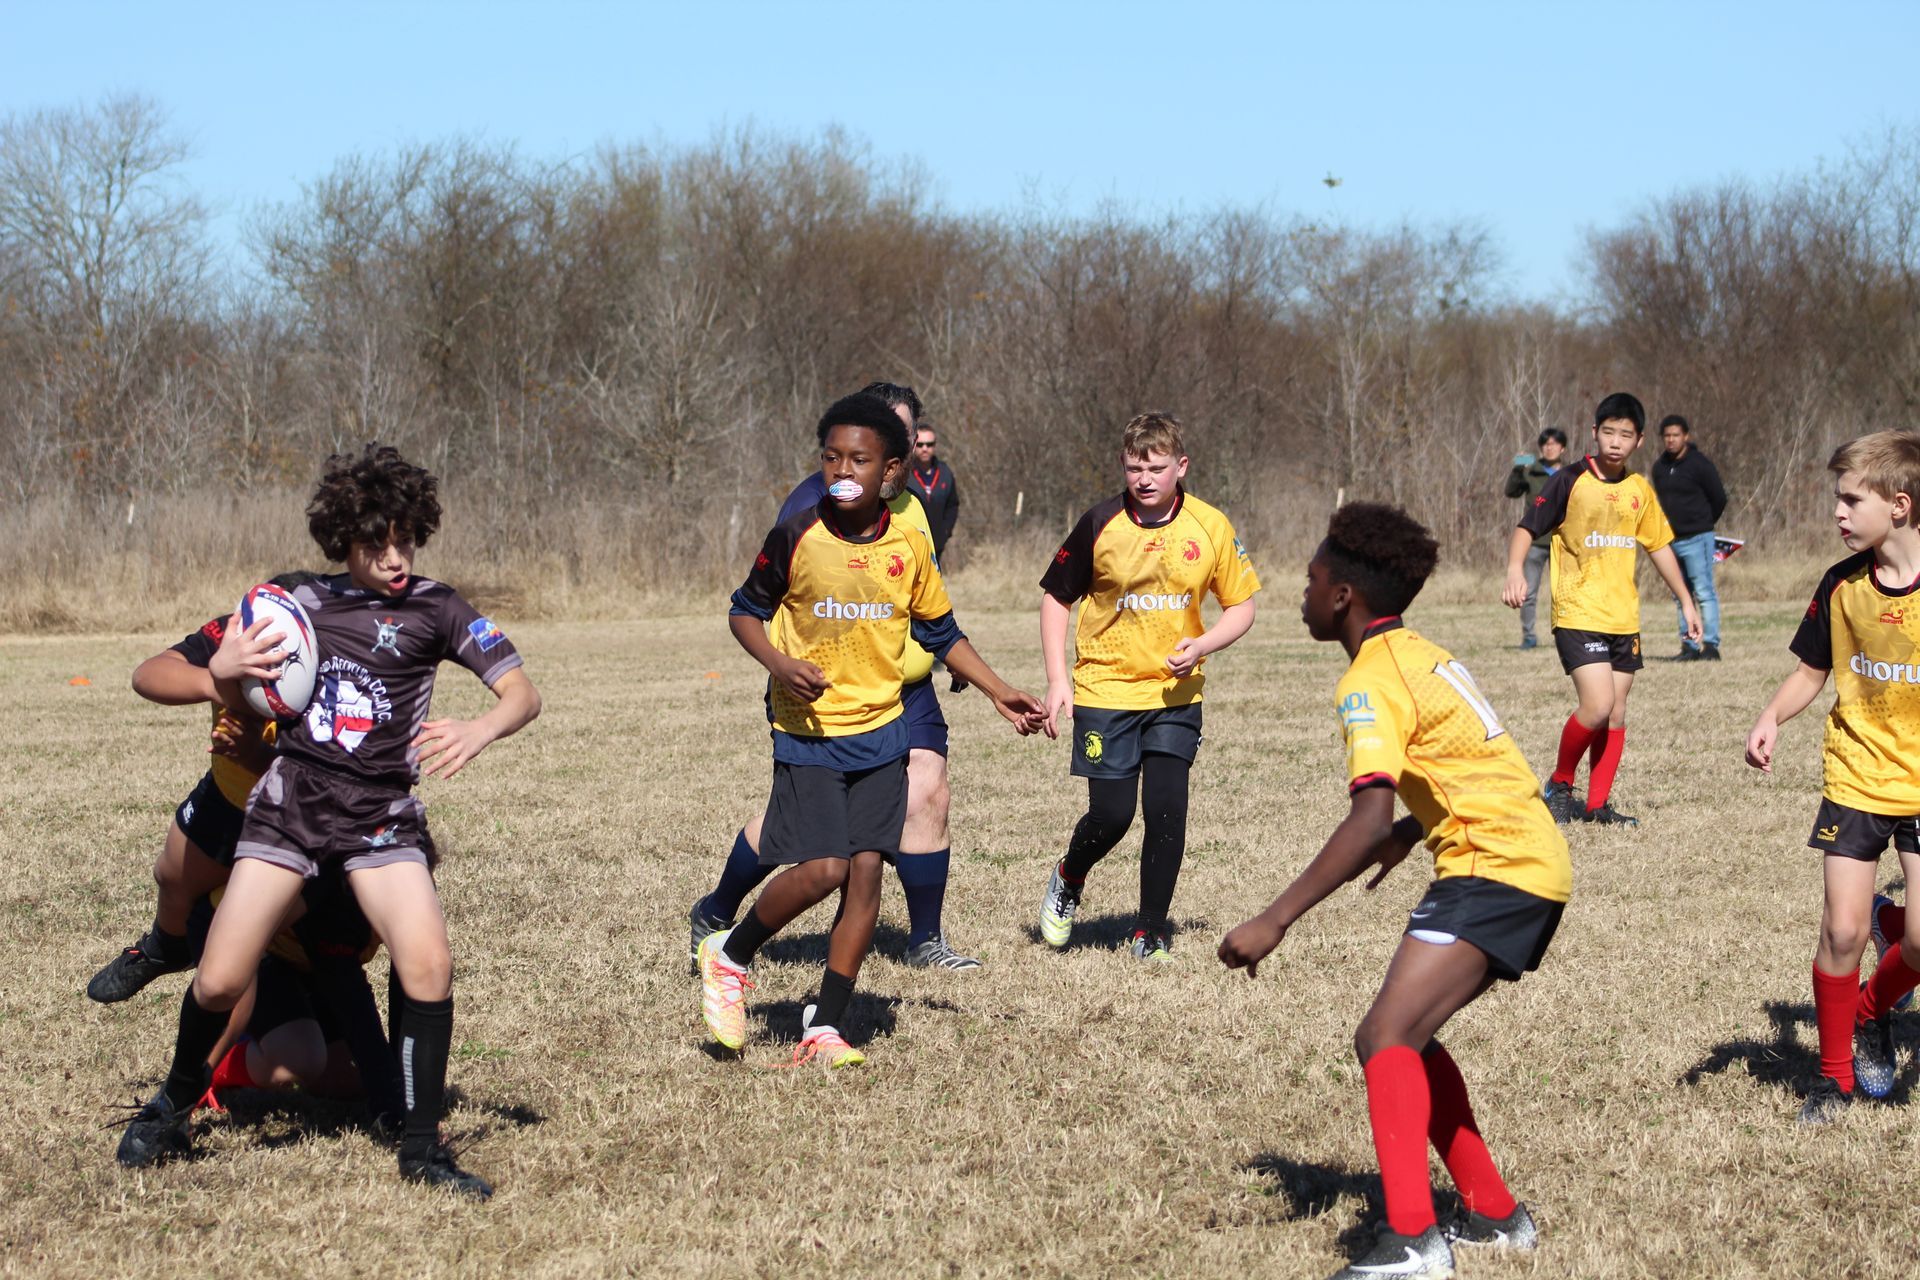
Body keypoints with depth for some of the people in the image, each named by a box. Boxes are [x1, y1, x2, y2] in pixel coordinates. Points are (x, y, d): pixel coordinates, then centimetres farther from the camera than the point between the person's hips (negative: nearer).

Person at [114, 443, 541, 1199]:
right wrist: (225, 672, -5)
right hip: (289, 800, 2)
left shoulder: (434, 610, -1)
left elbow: (523, 695, -7)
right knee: (221, 981, -5)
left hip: (382, 816, -1)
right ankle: (172, 1108, 25)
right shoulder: (303, 604, 8)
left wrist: (476, 734, -29)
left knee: (428, 964, -22)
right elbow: (238, 700, 20)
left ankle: (422, 1148, -7)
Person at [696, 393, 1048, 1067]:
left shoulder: (909, 545, 0)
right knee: (822, 869, -14)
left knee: (864, 872, -2)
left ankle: (825, 1024, 7)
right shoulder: (796, 537, -10)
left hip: (880, 730, 3)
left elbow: (941, 632, 13)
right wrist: (779, 664, -17)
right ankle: (728, 954, 12)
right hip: (808, 731, -3)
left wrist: (1000, 693, 8)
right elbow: (745, 612, 2)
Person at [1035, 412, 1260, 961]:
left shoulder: (1210, 528, -4)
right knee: (1111, 813, -5)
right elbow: (1056, 597, 2)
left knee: (1166, 809, -8)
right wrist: (1058, 680, -4)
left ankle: (1152, 930, 8)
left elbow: (1240, 606, 6)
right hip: (1104, 690, -1)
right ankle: (1067, 881, 28)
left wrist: (1201, 646, -13)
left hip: (1175, 693, 1)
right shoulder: (1101, 524, -8)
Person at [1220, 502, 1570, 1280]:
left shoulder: (1371, 679, -13)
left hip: (1496, 870, -10)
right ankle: (1494, 1215, 22)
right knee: (1410, 1035, 18)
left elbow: (1370, 818, -25)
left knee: (1386, 1035, -18)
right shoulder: (1420, 656, 17)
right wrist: (1411, 834, 31)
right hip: (1532, 864, 10)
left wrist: (1275, 921, -27)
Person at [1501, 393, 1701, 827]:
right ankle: (1559, 784, 2)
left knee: (1616, 714, 7)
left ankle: (1598, 805, 16)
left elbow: (1659, 546, 21)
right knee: (1597, 705, -18)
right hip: (1578, 614, -6)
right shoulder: (1571, 481, -7)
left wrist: (1685, 601, 23)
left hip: (1624, 619, 6)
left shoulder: (1640, 490, 9)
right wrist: (1515, 570, -28)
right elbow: (1526, 529, -9)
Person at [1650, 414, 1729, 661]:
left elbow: (1719, 499, -3)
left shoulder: (1700, 464, -8)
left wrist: (1702, 524, 8)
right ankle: (1689, 647, 13)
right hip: (1671, 539, 7)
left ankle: (1710, 645, -9)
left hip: (1696, 538, -7)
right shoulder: (1660, 467, 10)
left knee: (1704, 592, -9)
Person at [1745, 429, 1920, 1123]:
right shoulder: (1842, 585, -3)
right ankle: (1834, 1075, 14)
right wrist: (1771, 718, -11)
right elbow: (1812, 671, 8)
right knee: (1842, 930, -5)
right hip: (1855, 779, 2)